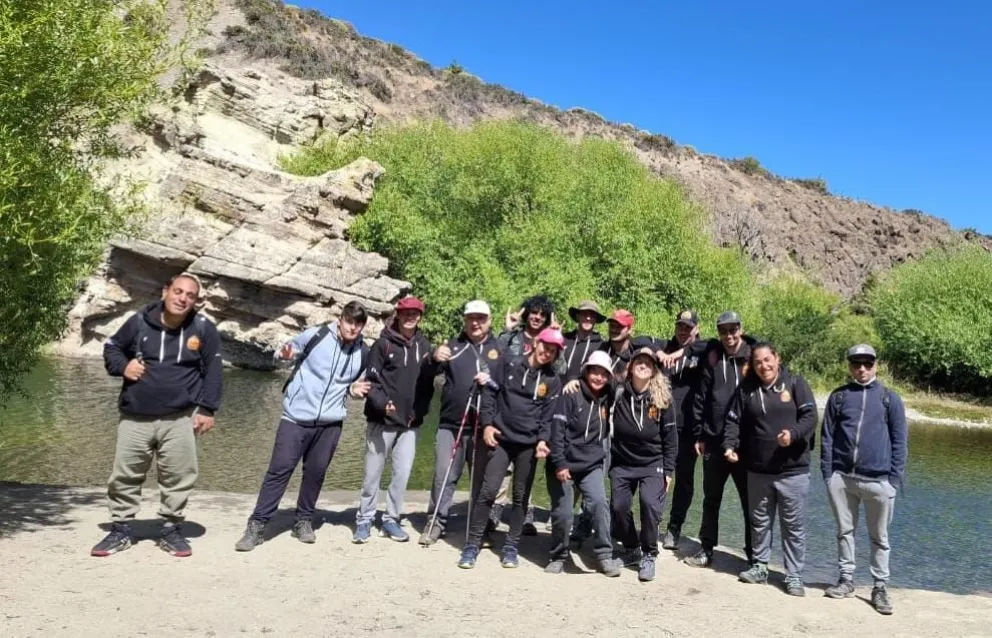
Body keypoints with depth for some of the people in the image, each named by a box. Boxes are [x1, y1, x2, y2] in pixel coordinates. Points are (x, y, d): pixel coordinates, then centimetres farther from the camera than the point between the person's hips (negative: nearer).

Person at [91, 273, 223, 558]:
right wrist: (122, 366, -7)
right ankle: (120, 531, 23)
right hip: (135, 417, 1)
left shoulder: (204, 328, -4)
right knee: (124, 475, 8)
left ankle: (171, 530, 20)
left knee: (178, 477, 3)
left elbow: (213, 370, 3)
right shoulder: (139, 321, -2)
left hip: (180, 418, -1)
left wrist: (207, 409, -3)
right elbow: (111, 347, 15)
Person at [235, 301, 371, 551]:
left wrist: (355, 389, -4)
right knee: (279, 469, -3)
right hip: (296, 417, -3)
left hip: (330, 423, 3)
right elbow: (288, 350, 0)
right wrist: (284, 354, -23)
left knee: (316, 472, 10)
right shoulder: (316, 335, -8)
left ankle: (304, 521, 27)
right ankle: (257, 525, 4)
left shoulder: (363, 353, 3)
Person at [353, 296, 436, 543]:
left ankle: (391, 519, 19)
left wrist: (420, 411, -1)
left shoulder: (424, 347, 8)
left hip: (410, 423, 3)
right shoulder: (383, 344, -3)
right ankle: (364, 520, 18)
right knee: (373, 473, 4)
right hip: (382, 420, -3)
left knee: (403, 473, 4)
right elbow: (372, 380, -8)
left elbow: (428, 384, 11)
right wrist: (383, 404, -22)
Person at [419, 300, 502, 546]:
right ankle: (437, 521, 15)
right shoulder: (453, 345, 9)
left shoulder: (500, 349, 8)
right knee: (444, 475, 1)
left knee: (483, 477, 8)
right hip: (451, 424, 1)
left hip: (485, 426, 0)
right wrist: (434, 359, -24)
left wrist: (492, 380, -16)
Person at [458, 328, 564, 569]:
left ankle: (511, 547, 19)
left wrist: (543, 440, -13)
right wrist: (487, 423, -5)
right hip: (501, 439, -1)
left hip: (529, 444, 2)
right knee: (488, 491, -6)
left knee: (521, 497, 7)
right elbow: (490, 392, 3)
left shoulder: (552, 380, 4)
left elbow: (549, 415, 2)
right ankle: (472, 546, 4)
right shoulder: (509, 364, 2)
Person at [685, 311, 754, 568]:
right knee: (711, 499, 15)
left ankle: (754, 555, 20)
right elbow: (701, 399, 4)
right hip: (715, 442, 3)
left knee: (750, 501, 9)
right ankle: (706, 550, 28)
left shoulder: (754, 357, -2)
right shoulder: (713, 358, 4)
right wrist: (699, 435, 0)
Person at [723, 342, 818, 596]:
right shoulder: (746, 389, 5)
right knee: (759, 522, 16)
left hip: (793, 470, -3)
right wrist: (730, 445, -10)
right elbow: (734, 421, 6)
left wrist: (793, 433, -27)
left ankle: (794, 576, 15)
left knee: (794, 525, 4)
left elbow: (810, 416, -10)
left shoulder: (795, 383, -4)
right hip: (757, 470, 3)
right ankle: (760, 567, 31)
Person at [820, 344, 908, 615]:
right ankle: (846, 579, 23)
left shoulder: (890, 399, 4)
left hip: (878, 480, -1)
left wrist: (894, 478, -4)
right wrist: (827, 472, 0)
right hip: (841, 478, 2)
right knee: (844, 531, 11)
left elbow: (900, 441, 4)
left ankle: (880, 587, 18)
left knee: (879, 537, 8)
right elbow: (827, 436, 6)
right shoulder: (838, 396, 7)